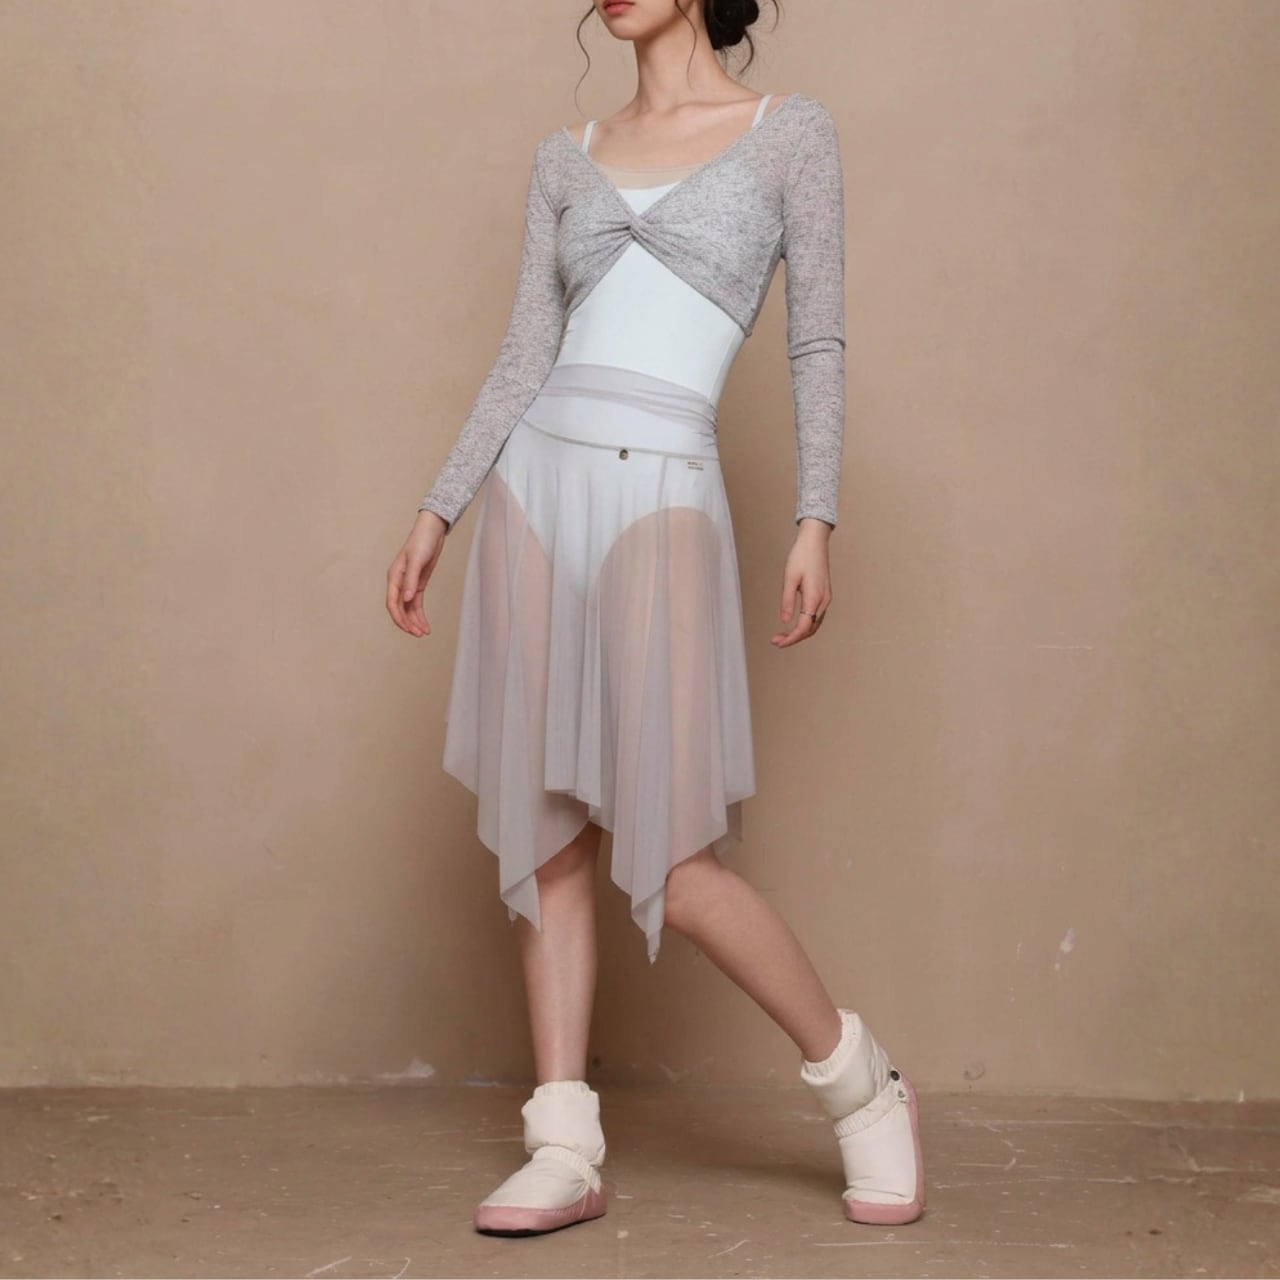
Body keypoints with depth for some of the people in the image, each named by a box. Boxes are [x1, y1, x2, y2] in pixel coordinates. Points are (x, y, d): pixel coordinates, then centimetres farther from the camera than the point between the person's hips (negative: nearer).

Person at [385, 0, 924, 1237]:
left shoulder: (787, 131, 5)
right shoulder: (566, 158, 15)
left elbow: (817, 340, 2)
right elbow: (525, 354, 12)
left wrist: (816, 520, -7)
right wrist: (436, 510, 7)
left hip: (660, 497, -5)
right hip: (535, 483, 5)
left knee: (675, 864, -10)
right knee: (544, 837, 2)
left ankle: (860, 1084, 12)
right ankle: (565, 1151, 11)